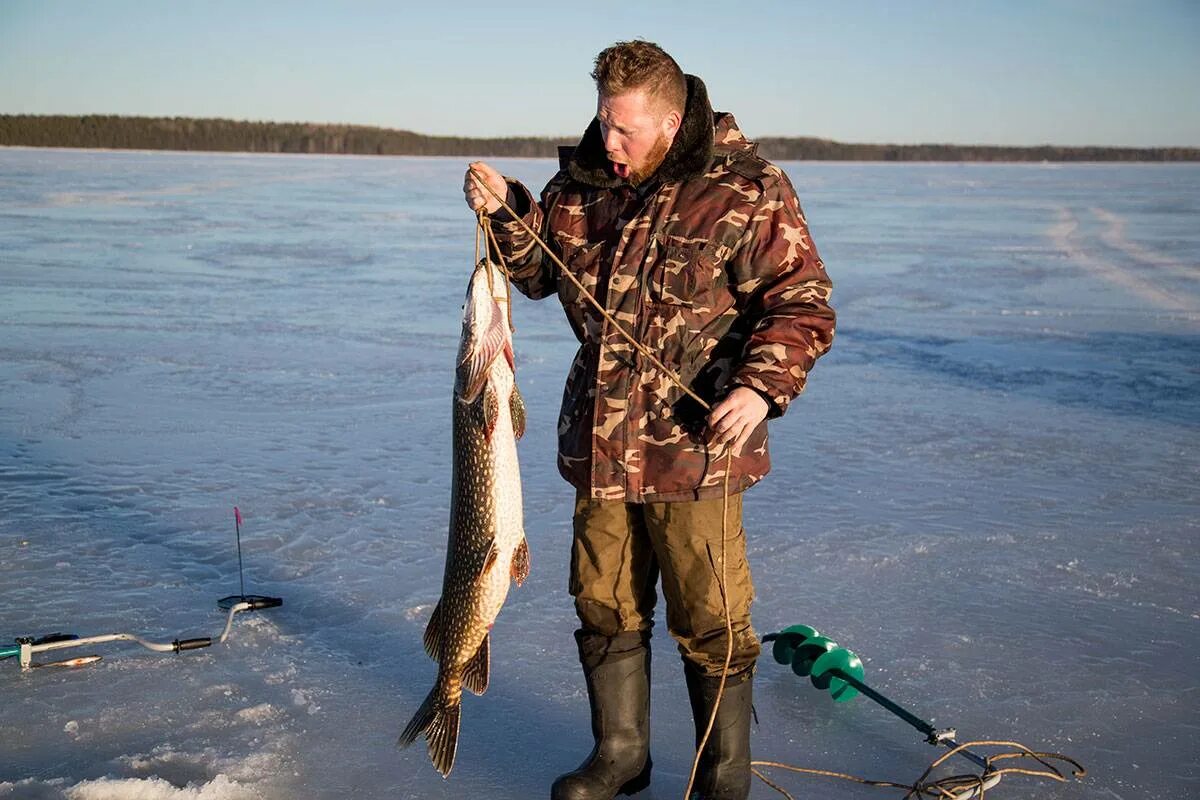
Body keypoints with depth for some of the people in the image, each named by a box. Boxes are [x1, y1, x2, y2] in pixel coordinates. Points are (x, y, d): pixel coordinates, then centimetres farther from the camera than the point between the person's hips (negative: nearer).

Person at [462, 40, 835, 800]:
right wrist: (507, 212, -1)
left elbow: (802, 303, -10)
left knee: (710, 621, 3)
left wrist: (761, 387, -25)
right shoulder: (583, 181, 5)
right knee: (605, 608, 16)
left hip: (694, 445, -5)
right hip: (599, 442, 6)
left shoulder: (745, 192, -10)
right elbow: (539, 270, 17)